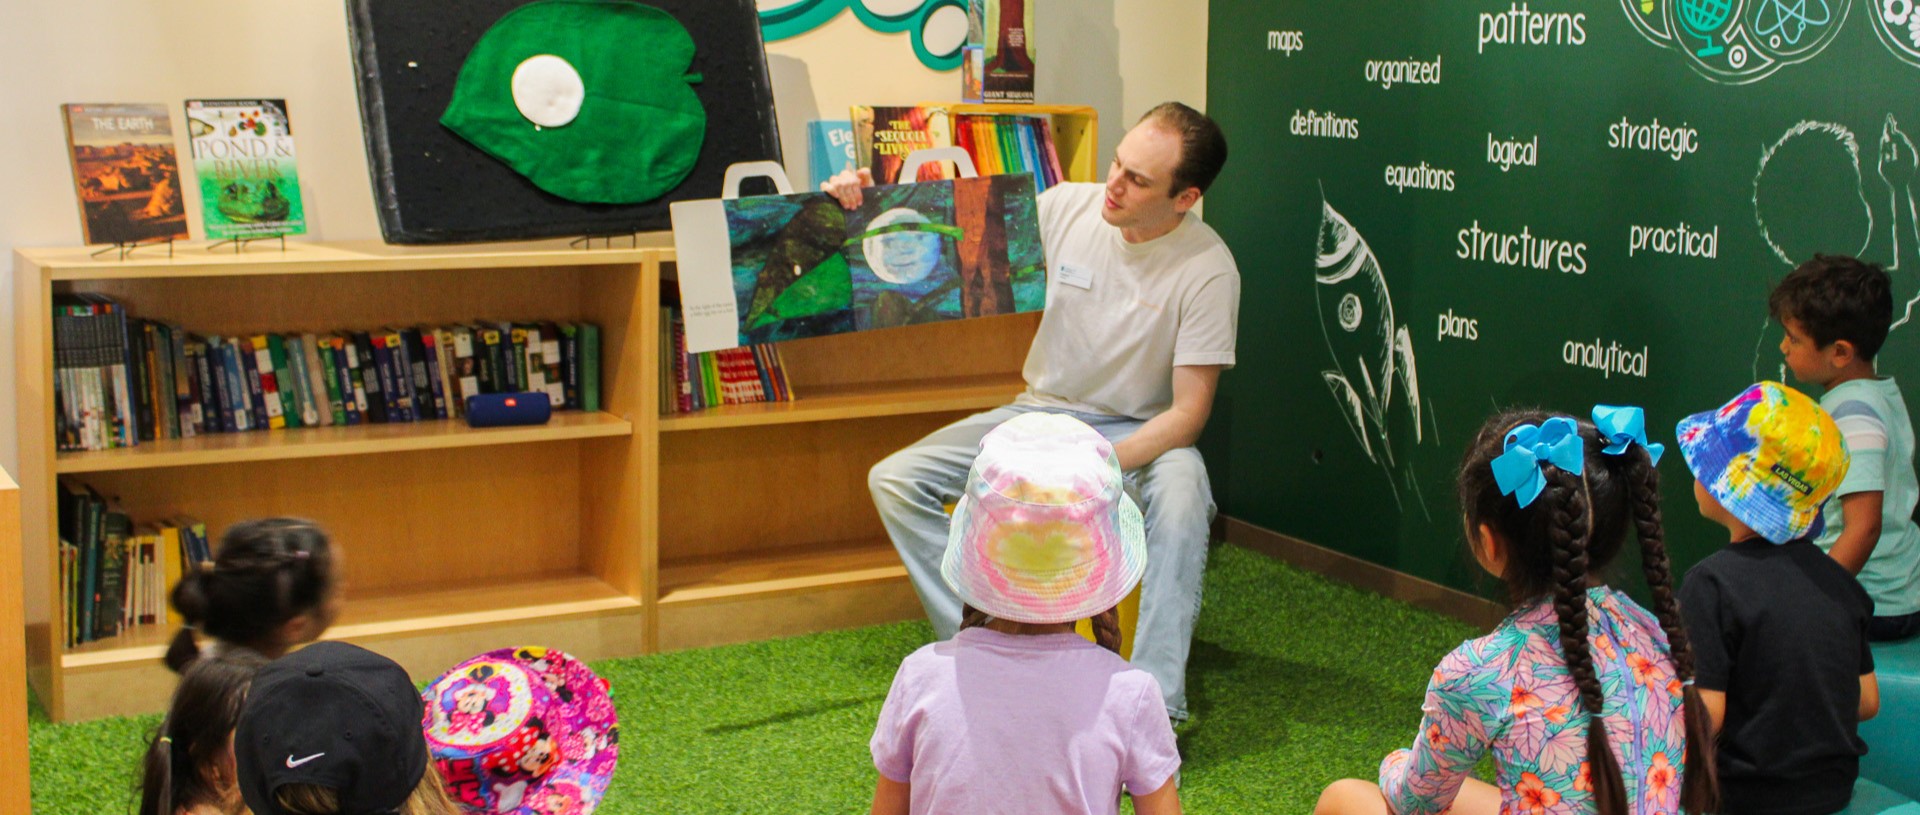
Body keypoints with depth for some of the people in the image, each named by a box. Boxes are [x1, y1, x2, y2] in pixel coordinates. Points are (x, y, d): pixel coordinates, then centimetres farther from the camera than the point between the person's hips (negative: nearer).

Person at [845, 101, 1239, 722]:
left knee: (1181, 498, -39)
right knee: (894, 481, -12)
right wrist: (869, 207, -12)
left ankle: (1156, 703, -32)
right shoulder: (1065, 207, -9)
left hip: (1140, 432, -4)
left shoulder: (1207, 269, -18)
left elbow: (1188, 412, -18)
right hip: (1040, 411, 4)